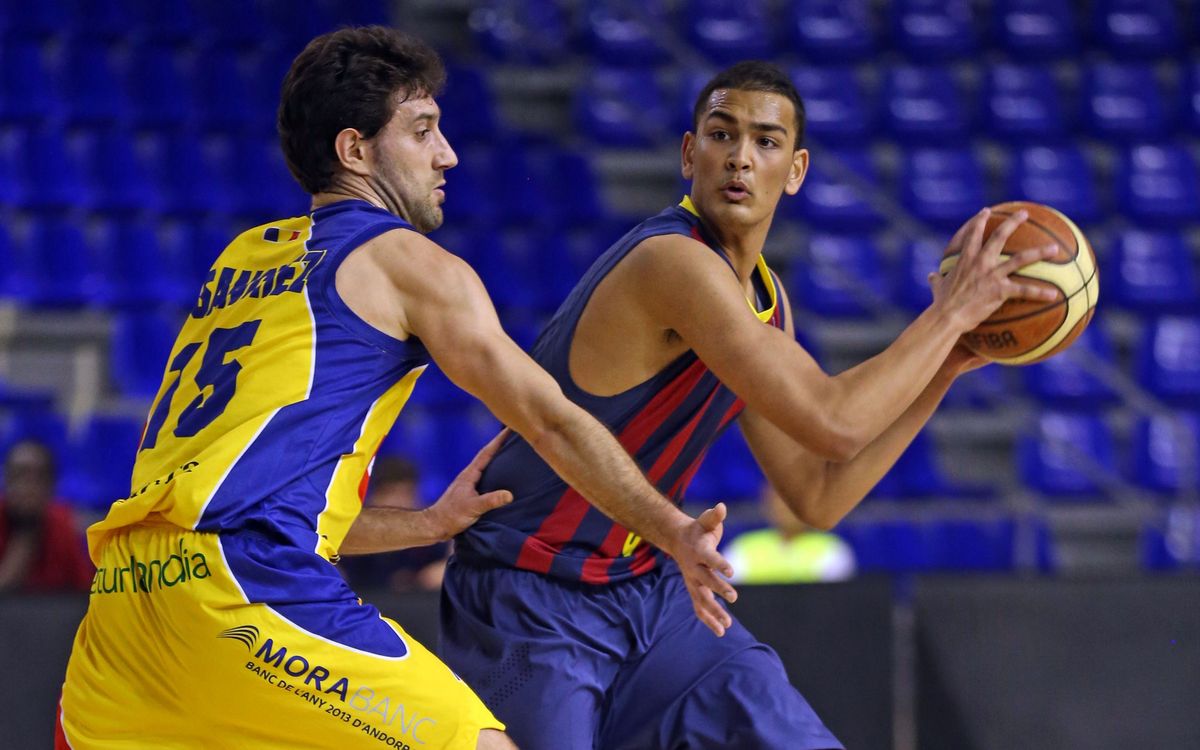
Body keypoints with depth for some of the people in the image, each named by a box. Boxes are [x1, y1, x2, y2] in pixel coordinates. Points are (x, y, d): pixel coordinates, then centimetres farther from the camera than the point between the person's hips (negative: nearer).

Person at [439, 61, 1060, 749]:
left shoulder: (767, 301, 6)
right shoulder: (675, 263, -24)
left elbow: (819, 498, 10)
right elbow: (833, 423, -30)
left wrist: (944, 368, 5)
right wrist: (952, 311, -18)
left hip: (647, 586, 9)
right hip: (532, 600, -9)